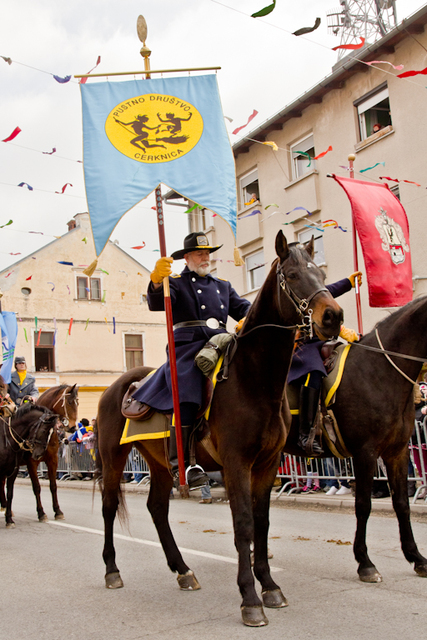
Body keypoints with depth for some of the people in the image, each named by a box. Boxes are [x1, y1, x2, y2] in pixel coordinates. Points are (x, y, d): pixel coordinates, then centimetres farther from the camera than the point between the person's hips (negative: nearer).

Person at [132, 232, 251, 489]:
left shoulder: (223, 285, 30)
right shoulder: (176, 282, 15)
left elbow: (242, 307, 19)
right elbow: (157, 304, -4)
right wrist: (157, 281, -26)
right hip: (188, 346, -4)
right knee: (186, 397, -26)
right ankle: (181, 464, -28)